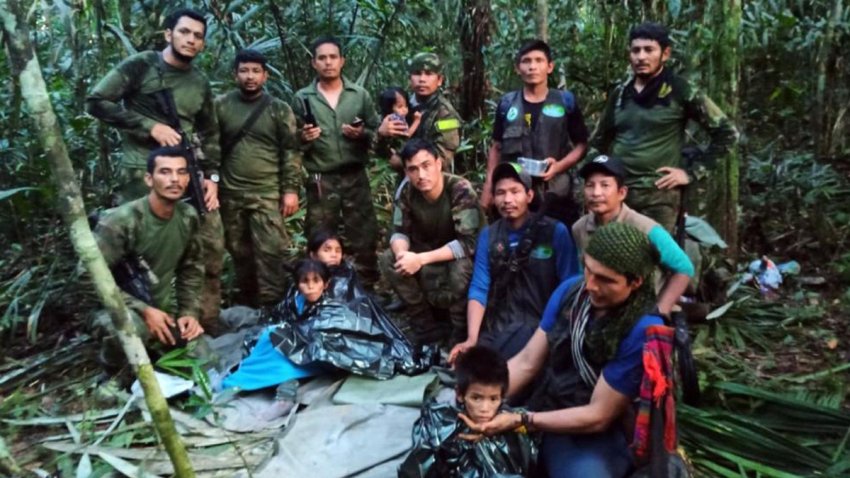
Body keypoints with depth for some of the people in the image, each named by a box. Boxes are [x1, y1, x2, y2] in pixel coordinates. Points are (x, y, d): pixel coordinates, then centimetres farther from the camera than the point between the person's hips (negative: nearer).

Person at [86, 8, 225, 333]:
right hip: (142, 173, -5)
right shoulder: (140, 66, 0)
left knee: (211, 247, 4)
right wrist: (150, 126, -12)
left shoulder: (201, 84, 16)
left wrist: (212, 176, 8)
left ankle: (207, 326, 17)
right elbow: (96, 102, -5)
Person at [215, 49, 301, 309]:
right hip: (230, 194, 2)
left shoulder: (279, 109, 2)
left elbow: (291, 152, 0)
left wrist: (291, 189, -7)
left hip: (267, 194, -2)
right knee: (240, 253, 11)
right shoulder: (220, 106, 5)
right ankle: (247, 304, 25)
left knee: (269, 252, -7)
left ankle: (271, 307, 1)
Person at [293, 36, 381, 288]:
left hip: (355, 178, 1)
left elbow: (378, 133, 7)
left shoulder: (360, 95, 6)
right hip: (320, 181, 0)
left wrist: (362, 134, -12)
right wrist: (303, 138, -17)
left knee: (364, 239, 5)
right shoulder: (302, 98, 4)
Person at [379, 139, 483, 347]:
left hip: (465, 257, -5)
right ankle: (427, 326, -4)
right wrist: (402, 253, -32)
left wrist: (421, 259, -38)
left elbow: (468, 243, -33)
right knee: (389, 260, -17)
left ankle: (462, 333, -11)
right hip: (431, 253, 5)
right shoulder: (406, 192, -14)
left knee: (460, 268, -38)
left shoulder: (460, 190, -29)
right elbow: (399, 232, -8)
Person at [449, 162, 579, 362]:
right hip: (496, 326, 4)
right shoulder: (488, 235, 8)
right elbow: (479, 288, 0)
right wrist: (472, 339, -12)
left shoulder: (556, 231, -2)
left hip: (540, 324, -3)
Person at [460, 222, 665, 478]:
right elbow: (527, 362, 0)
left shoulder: (644, 330, -21)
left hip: (598, 437, -6)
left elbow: (598, 416, -17)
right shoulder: (570, 291, -4)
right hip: (545, 413, 6)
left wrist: (518, 421, -20)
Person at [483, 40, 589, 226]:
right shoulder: (507, 104, 7)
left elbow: (581, 144, 6)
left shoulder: (566, 101, 3)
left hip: (555, 195, -1)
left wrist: (559, 166, -12)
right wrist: (488, 186, 6)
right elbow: (497, 148, 13)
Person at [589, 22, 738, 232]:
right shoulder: (619, 94, 12)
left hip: (658, 195, -4)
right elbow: (600, 138, 26)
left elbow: (726, 133, 0)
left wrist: (692, 173, -4)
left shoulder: (681, 91, -2)